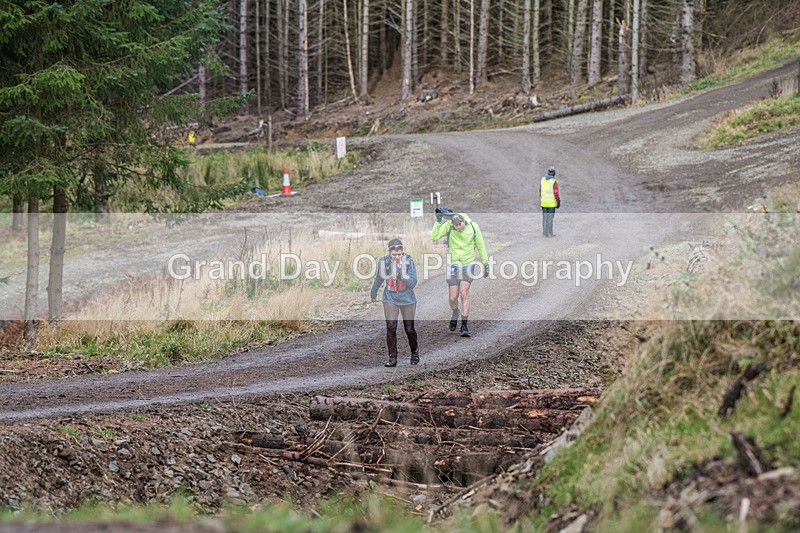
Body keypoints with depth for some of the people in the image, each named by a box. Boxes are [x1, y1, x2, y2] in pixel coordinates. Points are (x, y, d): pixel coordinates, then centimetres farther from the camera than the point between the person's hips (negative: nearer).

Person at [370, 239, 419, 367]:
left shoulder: (408, 261, -16)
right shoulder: (384, 261, -10)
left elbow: (412, 283, -18)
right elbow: (379, 278, 10)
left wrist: (402, 272, -33)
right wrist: (373, 293, 23)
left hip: (407, 299, -1)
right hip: (390, 298, 1)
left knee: (409, 329, 6)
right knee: (391, 327, -14)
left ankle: (414, 352, 34)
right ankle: (392, 357, -5)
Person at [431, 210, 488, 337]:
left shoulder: (473, 227, -11)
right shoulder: (448, 225, -12)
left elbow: (480, 245, 2)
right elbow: (434, 237, -21)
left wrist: (485, 263, 7)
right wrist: (438, 221, -30)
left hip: (468, 264, -1)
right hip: (453, 264, 1)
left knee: (464, 293, -14)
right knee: (453, 297, -1)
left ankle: (464, 326, -7)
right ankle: (455, 313, 34)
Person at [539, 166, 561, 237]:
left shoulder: (542, 180, 3)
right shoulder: (554, 182, -15)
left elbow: (540, 191, 12)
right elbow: (556, 193, -17)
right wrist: (559, 202, -6)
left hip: (544, 202, 5)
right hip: (551, 203, -5)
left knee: (545, 218, 10)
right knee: (550, 218, -1)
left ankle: (545, 232, 12)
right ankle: (549, 233, 0)